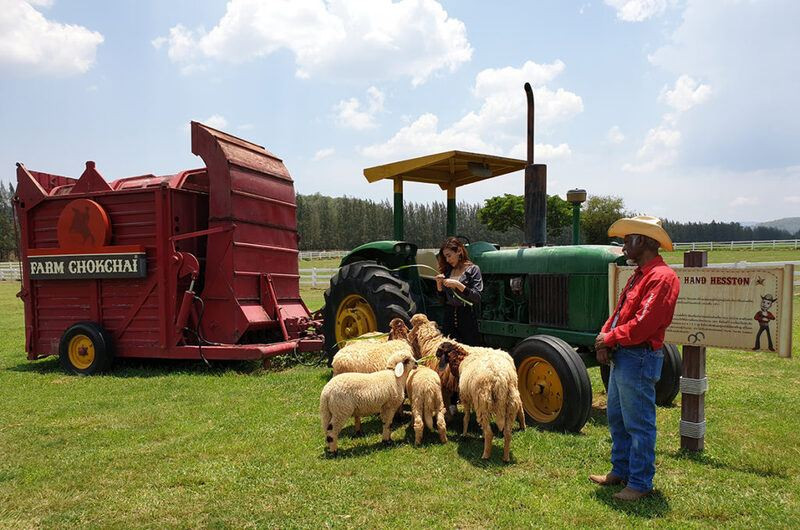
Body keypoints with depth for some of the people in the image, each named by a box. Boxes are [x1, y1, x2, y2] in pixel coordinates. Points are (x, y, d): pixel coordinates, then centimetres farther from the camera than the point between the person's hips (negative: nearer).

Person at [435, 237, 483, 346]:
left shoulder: (472, 269, -3)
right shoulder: (447, 271, 11)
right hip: (449, 319, 5)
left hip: (467, 319, -5)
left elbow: (477, 297, -13)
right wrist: (439, 284, -2)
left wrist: (457, 284, -19)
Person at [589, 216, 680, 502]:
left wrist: (609, 339, -12)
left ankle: (639, 483, 14)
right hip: (621, 356, 10)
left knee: (639, 424, 1)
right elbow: (619, 313, 16)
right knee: (617, 418, 19)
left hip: (639, 359, -10)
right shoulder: (639, 275, 17)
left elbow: (643, 324, -23)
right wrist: (604, 336, -2)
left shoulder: (661, 277, -17)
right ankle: (620, 471, 33)